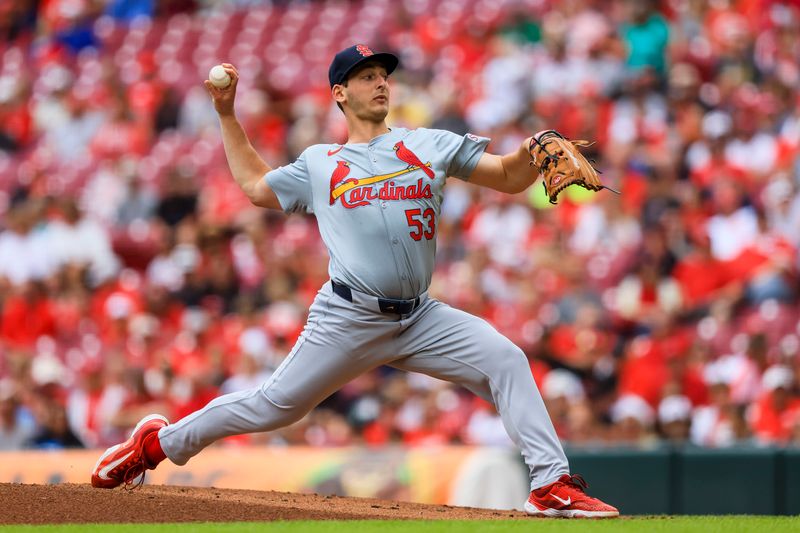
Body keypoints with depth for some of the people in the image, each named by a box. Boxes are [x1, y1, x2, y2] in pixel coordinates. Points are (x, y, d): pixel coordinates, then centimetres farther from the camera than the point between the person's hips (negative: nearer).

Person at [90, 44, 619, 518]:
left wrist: (531, 152, -15)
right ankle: (159, 442, 19)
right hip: (349, 319, -2)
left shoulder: (432, 145, 12)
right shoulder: (318, 164, 13)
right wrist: (227, 114, 23)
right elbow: (254, 183, 27)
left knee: (506, 361, -17)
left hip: (421, 318, 2)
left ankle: (551, 485, -17)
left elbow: (510, 178, 8)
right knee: (277, 405, 0)